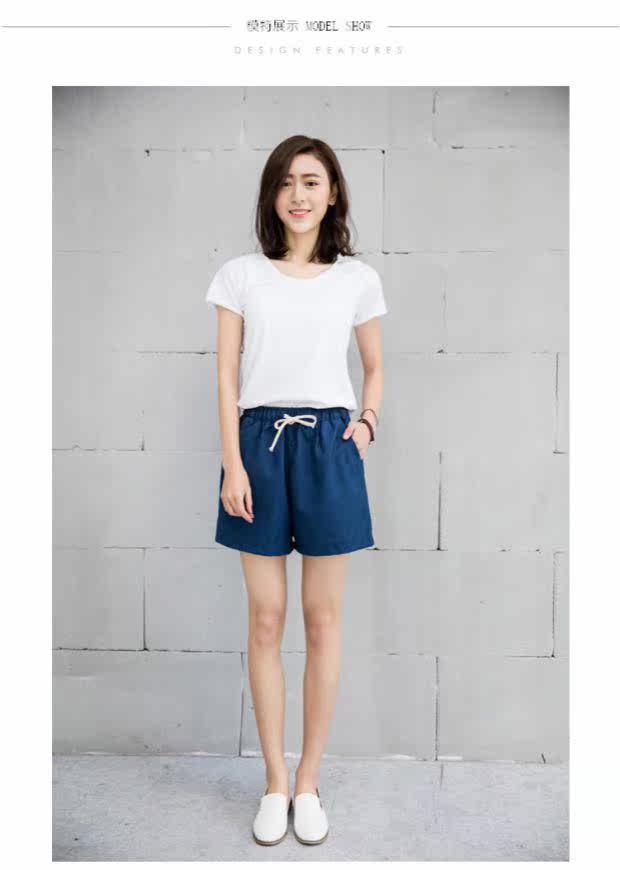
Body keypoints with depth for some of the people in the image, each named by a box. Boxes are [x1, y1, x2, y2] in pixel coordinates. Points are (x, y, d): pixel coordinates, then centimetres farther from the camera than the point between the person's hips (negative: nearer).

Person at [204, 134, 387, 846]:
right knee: (265, 620, 5)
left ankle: (308, 781, 24)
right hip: (260, 441, 0)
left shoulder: (357, 279, 8)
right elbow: (226, 376, 1)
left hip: (328, 445, 1)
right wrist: (232, 462, -8)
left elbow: (374, 366, 18)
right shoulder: (240, 275, 5)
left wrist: (367, 421, 0)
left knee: (323, 619, 6)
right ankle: (274, 783, 23)